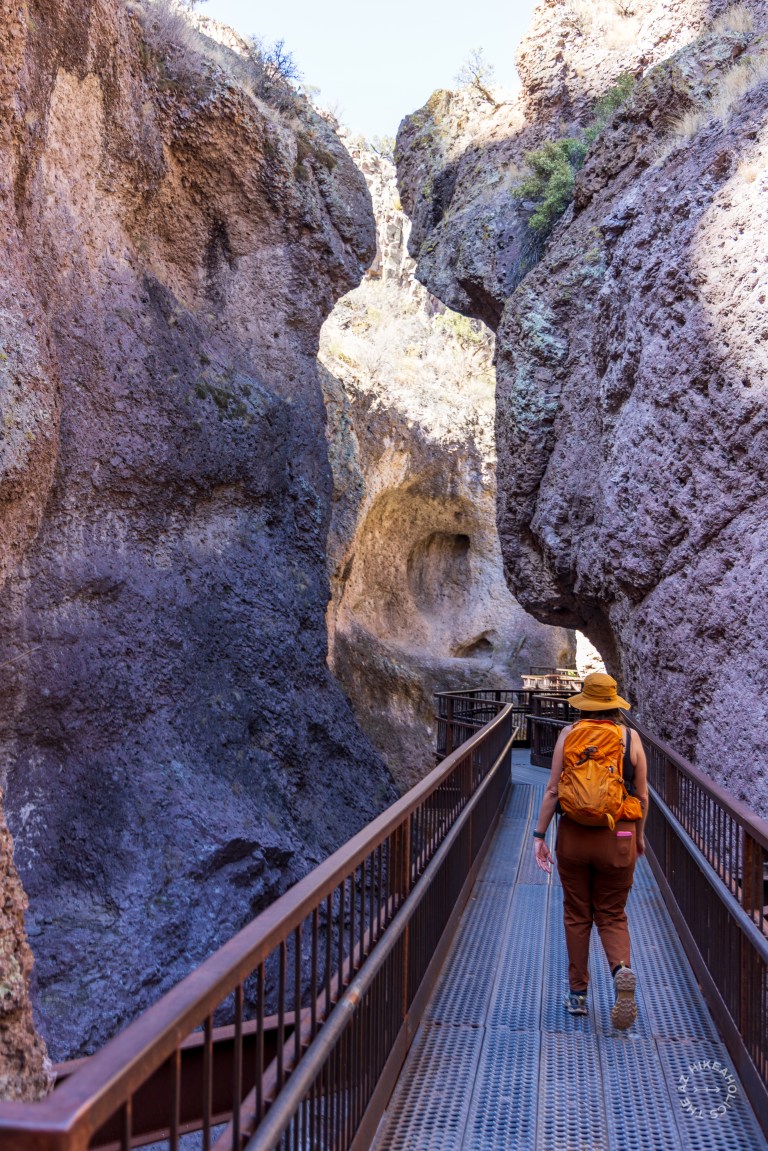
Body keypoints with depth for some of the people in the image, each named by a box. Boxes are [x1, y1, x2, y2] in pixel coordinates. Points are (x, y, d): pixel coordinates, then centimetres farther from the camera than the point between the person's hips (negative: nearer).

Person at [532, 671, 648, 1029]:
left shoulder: (568, 734, -3)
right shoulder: (631, 737, -1)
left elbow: (552, 790, -6)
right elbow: (642, 795, 3)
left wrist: (539, 835, 1)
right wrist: (639, 835, 19)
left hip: (573, 835, 0)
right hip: (618, 838, 0)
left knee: (576, 915, 15)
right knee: (612, 915, 15)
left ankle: (578, 994, 22)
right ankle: (622, 969, -13)